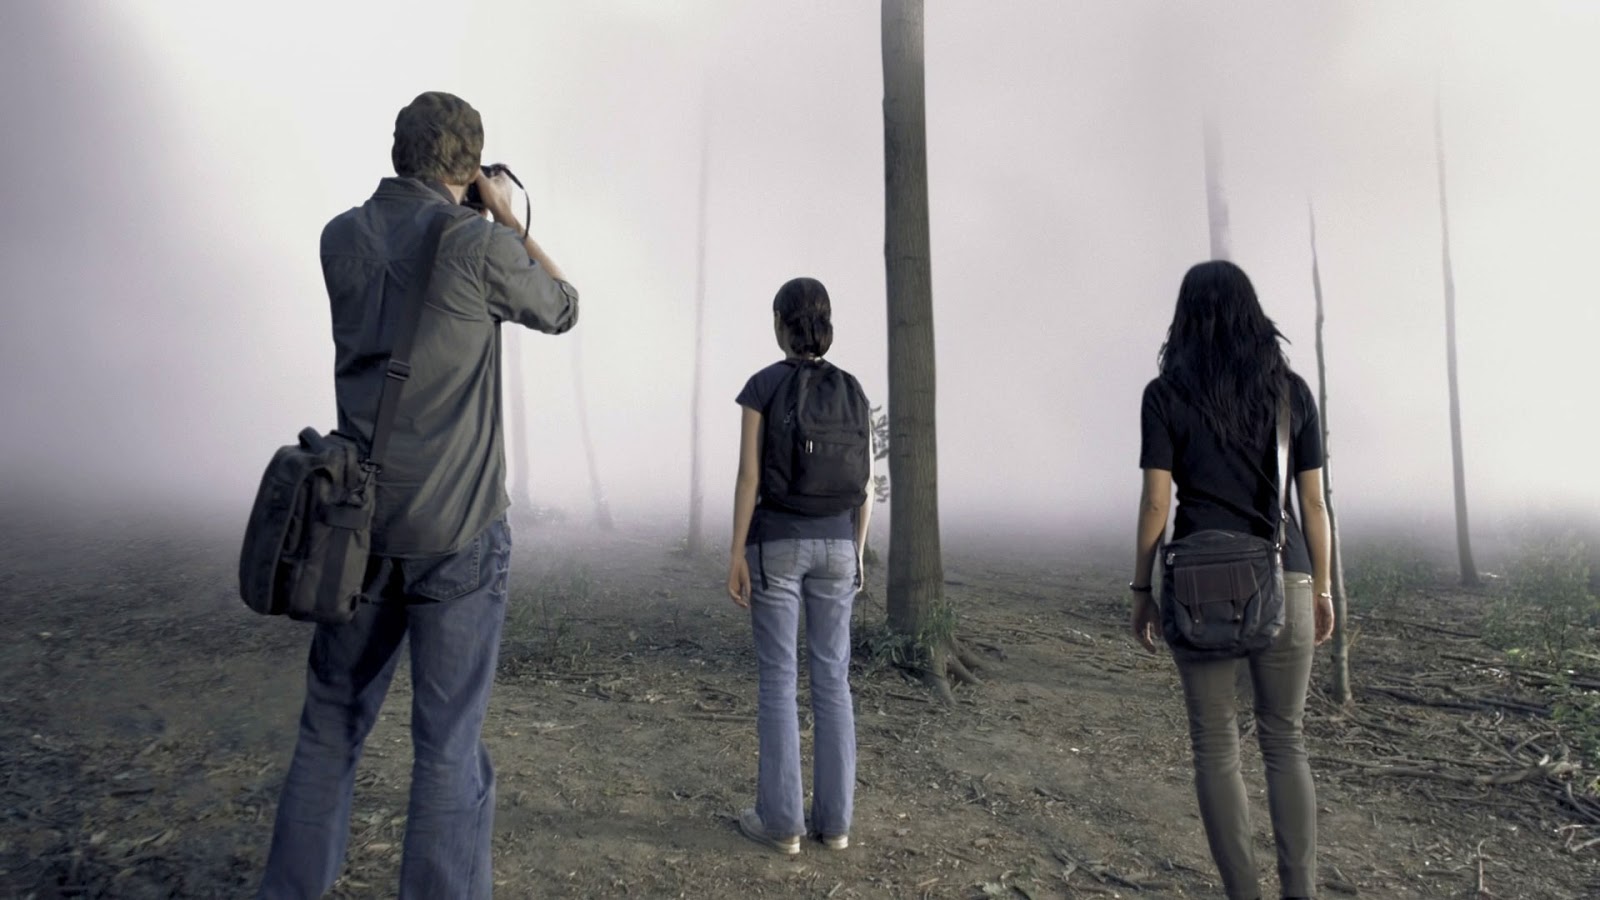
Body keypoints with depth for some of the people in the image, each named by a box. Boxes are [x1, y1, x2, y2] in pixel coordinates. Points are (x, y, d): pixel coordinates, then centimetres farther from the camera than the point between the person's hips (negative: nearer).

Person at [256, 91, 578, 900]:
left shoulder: (341, 238, 5)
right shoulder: (479, 243, -11)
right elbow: (560, 310, 6)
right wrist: (508, 217, 14)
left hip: (362, 521, 6)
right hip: (458, 530, -5)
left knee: (331, 723, 20)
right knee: (449, 741, 3)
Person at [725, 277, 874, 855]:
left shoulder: (762, 385, -6)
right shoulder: (852, 390, 5)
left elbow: (749, 476, -11)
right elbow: (866, 484, 4)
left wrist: (735, 555, -7)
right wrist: (855, 552, 13)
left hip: (777, 543, -3)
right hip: (833, 544, 4)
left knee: (777, 679, 3)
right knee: (831, 678, 9)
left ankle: (781, 819, 10)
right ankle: (834, 818, 14)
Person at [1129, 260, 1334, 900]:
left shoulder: (1166, 394, -2)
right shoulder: (1291, 389, 6)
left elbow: (1155, 503, -5)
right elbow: (1313, 500, 6)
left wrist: (1142, 590, 2)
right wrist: (1321, 586, 15)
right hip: (1282, 578, 3)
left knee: (1216, 744, 6)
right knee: (1285, 740, 12)